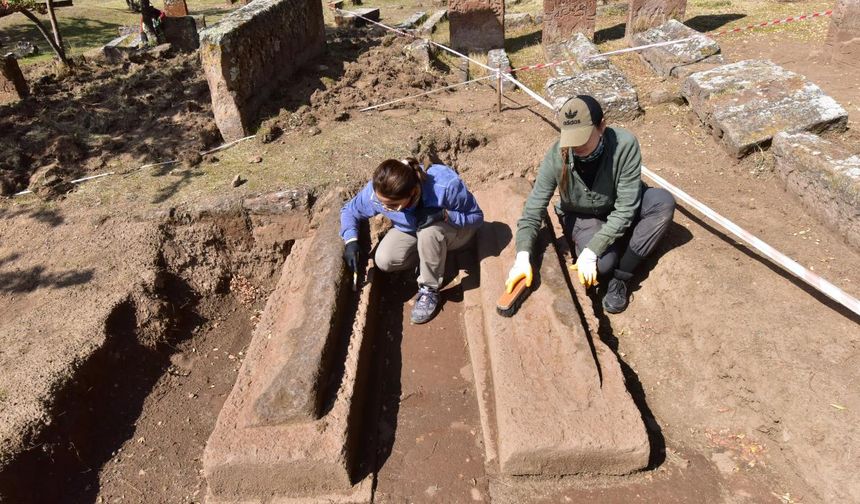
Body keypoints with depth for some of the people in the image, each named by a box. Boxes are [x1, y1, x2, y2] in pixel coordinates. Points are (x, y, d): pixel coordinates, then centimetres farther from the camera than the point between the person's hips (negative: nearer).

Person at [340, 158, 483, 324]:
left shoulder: (446, 186, -38)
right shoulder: (376, 192, -28)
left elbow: (477, 216, -22)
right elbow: (349, 210, -7)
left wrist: (445, 215, -41)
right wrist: (351, 241, -25)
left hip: (454, 229, -3)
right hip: (411, 230, 4)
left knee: (429, 233, -38)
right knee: (383, 260, -22)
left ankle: (429, 290, -15)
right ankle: (433, 253, 4)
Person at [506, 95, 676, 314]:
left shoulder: (625, 144, -30)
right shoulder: (556, 156, -26)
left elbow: (625, 207, -28)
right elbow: (533, 211, -22)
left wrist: (591, 251, -35)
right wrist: (522, 257, -35)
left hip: (619, 212, 2)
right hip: (581, 217, -2)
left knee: (664, 201, -28)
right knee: (602, 263, -31)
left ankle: (620, 276, -17)